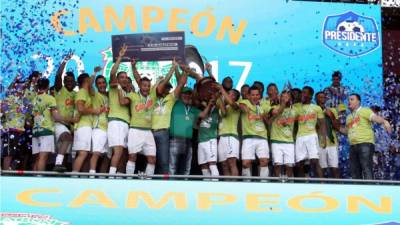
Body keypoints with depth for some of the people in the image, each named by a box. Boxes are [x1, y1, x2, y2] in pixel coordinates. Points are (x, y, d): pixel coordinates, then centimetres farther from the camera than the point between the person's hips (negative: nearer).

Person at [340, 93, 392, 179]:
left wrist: (385, 121, -34)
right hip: (353, 146, 8)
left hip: (365, 143, -8)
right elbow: (347, 130, 35)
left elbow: (375, 117, -15)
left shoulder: (365, 111, 2)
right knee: (354, 170, 4)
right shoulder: (349, 117, 25)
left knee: (366, 168, -17)